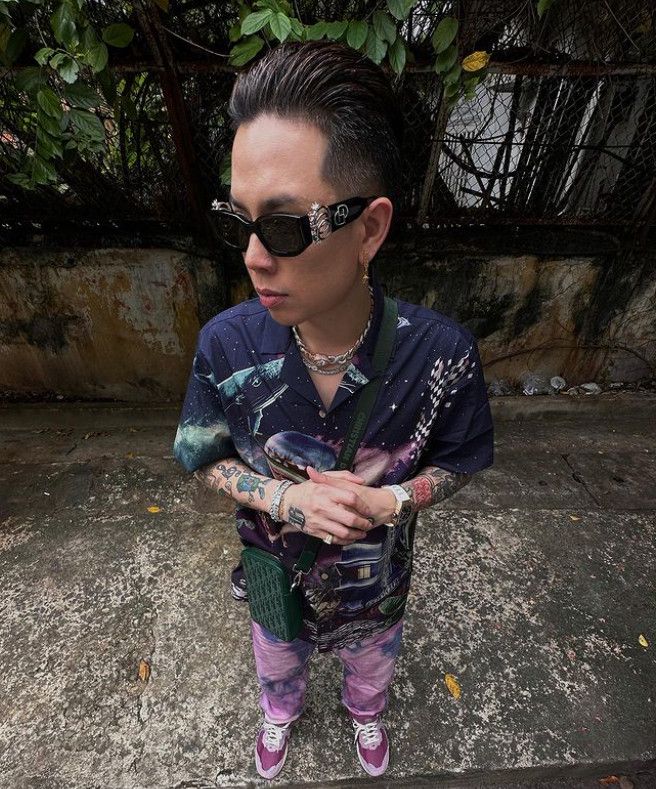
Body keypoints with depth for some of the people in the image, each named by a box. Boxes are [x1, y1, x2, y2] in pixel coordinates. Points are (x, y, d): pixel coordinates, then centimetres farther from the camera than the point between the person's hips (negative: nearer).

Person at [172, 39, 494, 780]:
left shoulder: (441, 352, -31)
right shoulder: (225, 344, -29)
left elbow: (458, 460, -12)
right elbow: (204, 458, -12)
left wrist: (389, 502, -30)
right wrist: (282, 499, -30)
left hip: (377, 577, 0)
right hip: (276, 569, 1)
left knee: (371, 662, 37)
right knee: (276, 662, 37)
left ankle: (365, 712, 78)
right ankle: (281, 712, 78)